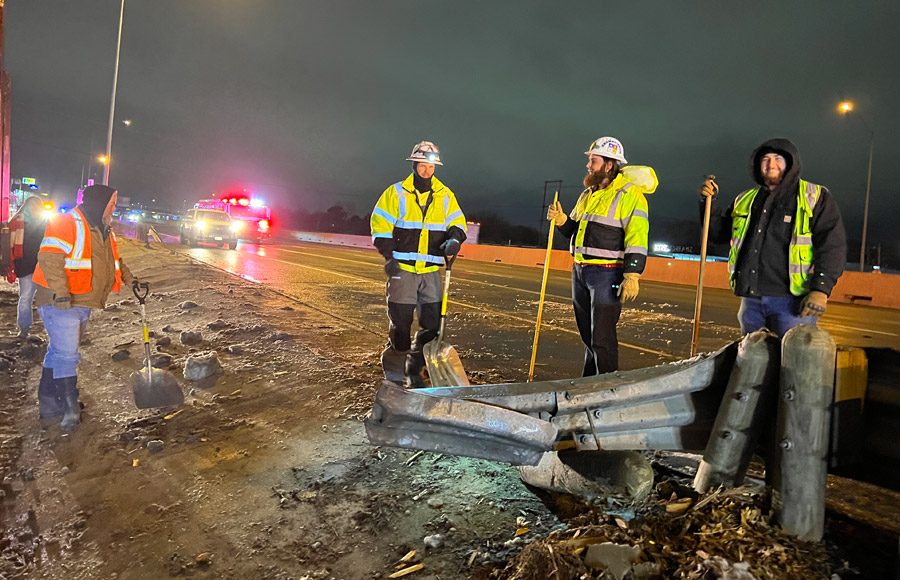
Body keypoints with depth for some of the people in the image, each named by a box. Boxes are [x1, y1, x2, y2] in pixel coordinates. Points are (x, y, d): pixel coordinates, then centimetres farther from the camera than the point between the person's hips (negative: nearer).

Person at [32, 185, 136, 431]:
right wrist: (60, 292, -30)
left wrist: (130, 278, 18)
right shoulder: (66, 223, -15)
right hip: (60, 303, -10)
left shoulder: (103, 230, 15)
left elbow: (114, 260, 29)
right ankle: (70, 410, 0)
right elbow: (49, 258, -23)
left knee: (60, 351, 17)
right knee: (67, 354, -8)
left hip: (82, 304, 10)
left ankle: (48, 402, 28)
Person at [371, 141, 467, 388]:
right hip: (402, 268, -3)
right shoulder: (396, 193, 0)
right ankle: (394, 371, 14)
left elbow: (457, 222, 12)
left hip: (431, 270, 4)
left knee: (433, 322, 3)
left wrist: (454, 239, -11)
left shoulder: (445, 196, 8)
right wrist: (389, 256, -9)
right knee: (401, 321, -1)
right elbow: (380, 225, 0)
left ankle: (415, 370, 20)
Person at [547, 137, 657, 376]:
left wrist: (632, 274, -22)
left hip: (607, 273, -8)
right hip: (580, 270, 8)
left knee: (601, 337, -7)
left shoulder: (629, 195, -9)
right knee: (587, 335, 15)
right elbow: (575, 231, 24)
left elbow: (637, 237, -16)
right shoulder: (588, 194, 17)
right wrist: (561, 220, 3)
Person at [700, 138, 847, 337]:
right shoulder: (746, 200, 18)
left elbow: (832, 244, -4)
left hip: (792, 300, -5)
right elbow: (718, 233, 24)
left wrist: (821, 289, -16)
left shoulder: (814, 197, 5)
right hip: (751, 299, 5)